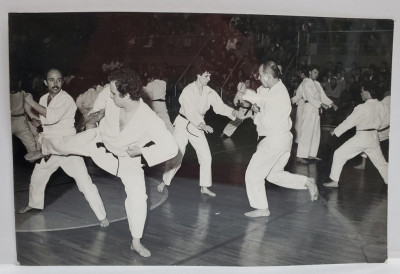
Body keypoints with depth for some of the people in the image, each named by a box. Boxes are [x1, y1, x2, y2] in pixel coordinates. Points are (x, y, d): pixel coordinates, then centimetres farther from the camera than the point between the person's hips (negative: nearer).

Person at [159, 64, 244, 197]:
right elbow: (190, 112, -27)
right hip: (183, 124, -5)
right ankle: (165, 181, 19)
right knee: (177, 156, -3)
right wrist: (203, 125, -37)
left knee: (206, 156, 0)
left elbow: (220, 106, -6)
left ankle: (204, 187, 13)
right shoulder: (188, 91, -19)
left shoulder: (209, 92, -2)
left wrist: (233, 112, -25)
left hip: (197, 126, 5)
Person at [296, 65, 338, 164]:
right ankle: (300, 156, -11)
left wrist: (332, 104, 2)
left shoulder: (317, 84, 17)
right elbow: (310, 98, -18)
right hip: (309, 108, -9)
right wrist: (322, 104, -27)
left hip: (317, 110, 9)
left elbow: (323, 96, 14)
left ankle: (312, 154, 21)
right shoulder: (307, 83, -8)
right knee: (306, 132, -11)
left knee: (316, 133, 12)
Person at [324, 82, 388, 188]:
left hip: (361, 138, -6)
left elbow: (349, 122, -14)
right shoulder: (381, 106, -3)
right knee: (380, 161, 23)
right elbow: (380, 121, 9)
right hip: (374, 137, 6)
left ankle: (335, 181, 1)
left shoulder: (362, 108, -20)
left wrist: (336, 131, -4)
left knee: (339, 154, 1)